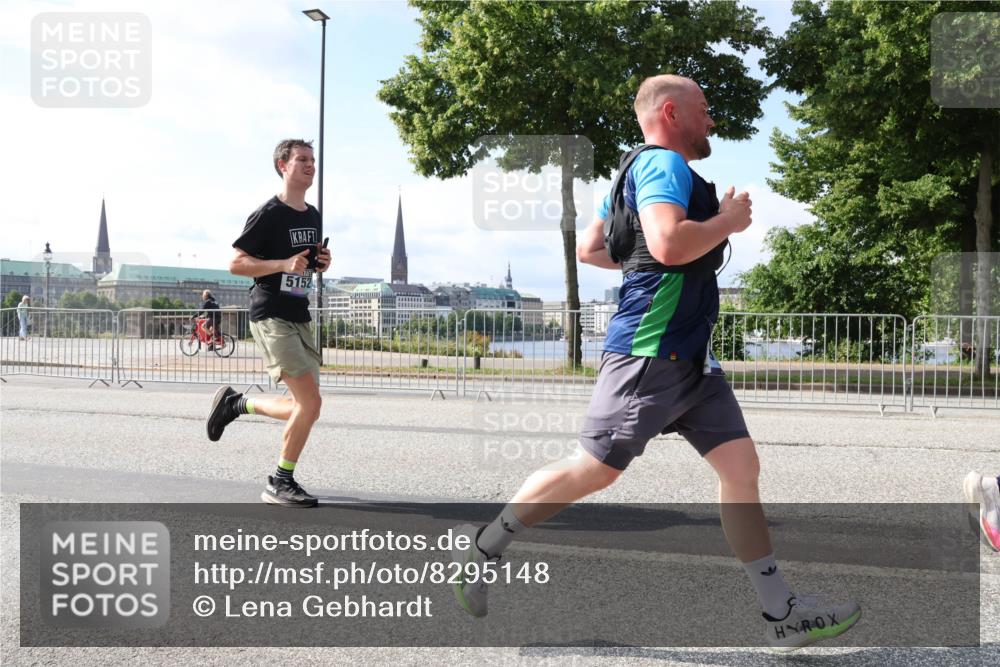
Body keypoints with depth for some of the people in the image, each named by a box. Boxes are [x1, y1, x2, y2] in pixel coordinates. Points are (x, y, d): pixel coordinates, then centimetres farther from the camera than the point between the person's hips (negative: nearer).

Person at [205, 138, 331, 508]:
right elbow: (236, 263, -10)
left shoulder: (313, 216, 14)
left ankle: (235, 403, 28)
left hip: (300, 317, 8)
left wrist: (320, 263, 3)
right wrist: (284, 264, -22)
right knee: (310, 402, -16)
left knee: (303, 408, 7)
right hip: (271, 317, -8)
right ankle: (280, 484, 0)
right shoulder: (268, 214, -9)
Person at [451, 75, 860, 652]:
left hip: (689, 356, 10)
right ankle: (483, 545, 15)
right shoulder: (665, 164, -10)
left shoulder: (645, 168, 21)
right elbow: (668, 242, -29)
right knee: (595, 470, -2)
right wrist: (728, 220, -12)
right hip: (651, 352, -10)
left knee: (742, 467, 5)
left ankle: (781, 612, 11)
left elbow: (588, 247, 25)